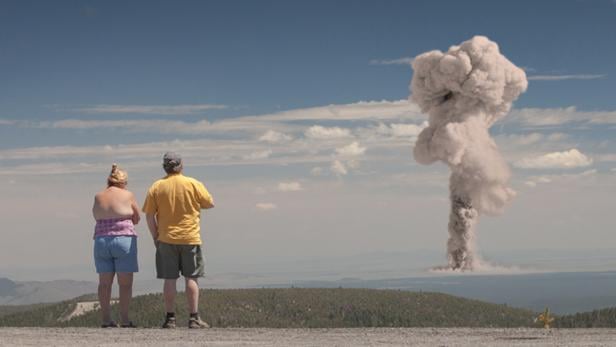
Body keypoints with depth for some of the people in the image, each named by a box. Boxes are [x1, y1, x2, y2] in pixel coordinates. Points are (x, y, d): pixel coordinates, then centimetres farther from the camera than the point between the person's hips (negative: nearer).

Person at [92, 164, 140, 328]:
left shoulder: (98, 197, 7)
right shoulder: (127, 195, -2)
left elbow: (97, 217, 14)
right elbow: (136, 219, 6)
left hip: (101, 240, 4)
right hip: (124, 239, -3)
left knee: (104, 282, 6)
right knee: (125, 282, 0)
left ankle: (106, 319, 4)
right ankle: (124, 319, -2)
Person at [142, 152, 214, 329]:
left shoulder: (156, 187, 1)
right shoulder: (194, 184, -3)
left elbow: (149, 215, 0)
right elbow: (210, 203, 6)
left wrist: (155, 237, 9)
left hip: (166, 239, 1)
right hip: (190, 238, -1)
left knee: (169, 280, 4)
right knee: (191, 278, 3)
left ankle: (170, 318, 4)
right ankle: (194, 318, 0)